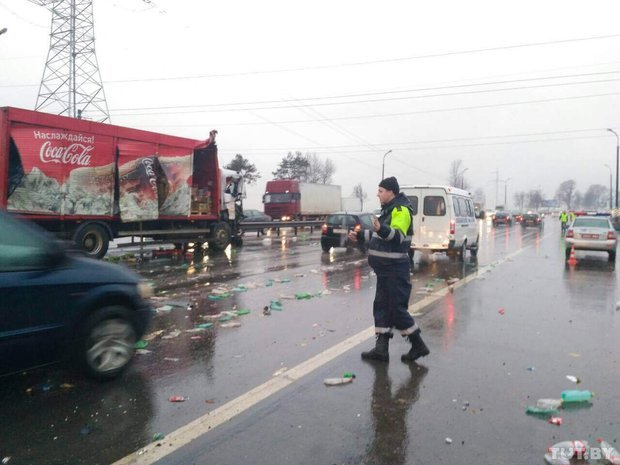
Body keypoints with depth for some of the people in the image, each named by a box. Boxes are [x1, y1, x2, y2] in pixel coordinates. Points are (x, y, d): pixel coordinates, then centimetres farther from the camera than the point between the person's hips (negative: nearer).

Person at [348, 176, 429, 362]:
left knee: (397, 309, -5)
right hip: (385, 268, 10)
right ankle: (381, 348, 16)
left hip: (395, 269, -10)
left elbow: (399, 235, -28)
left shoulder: (401, 209, -14)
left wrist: (382, 229, -43)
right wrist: (360, 236, 28)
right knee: (381, 306, 10)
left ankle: (418, 345, 10)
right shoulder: (388, 209, 16)